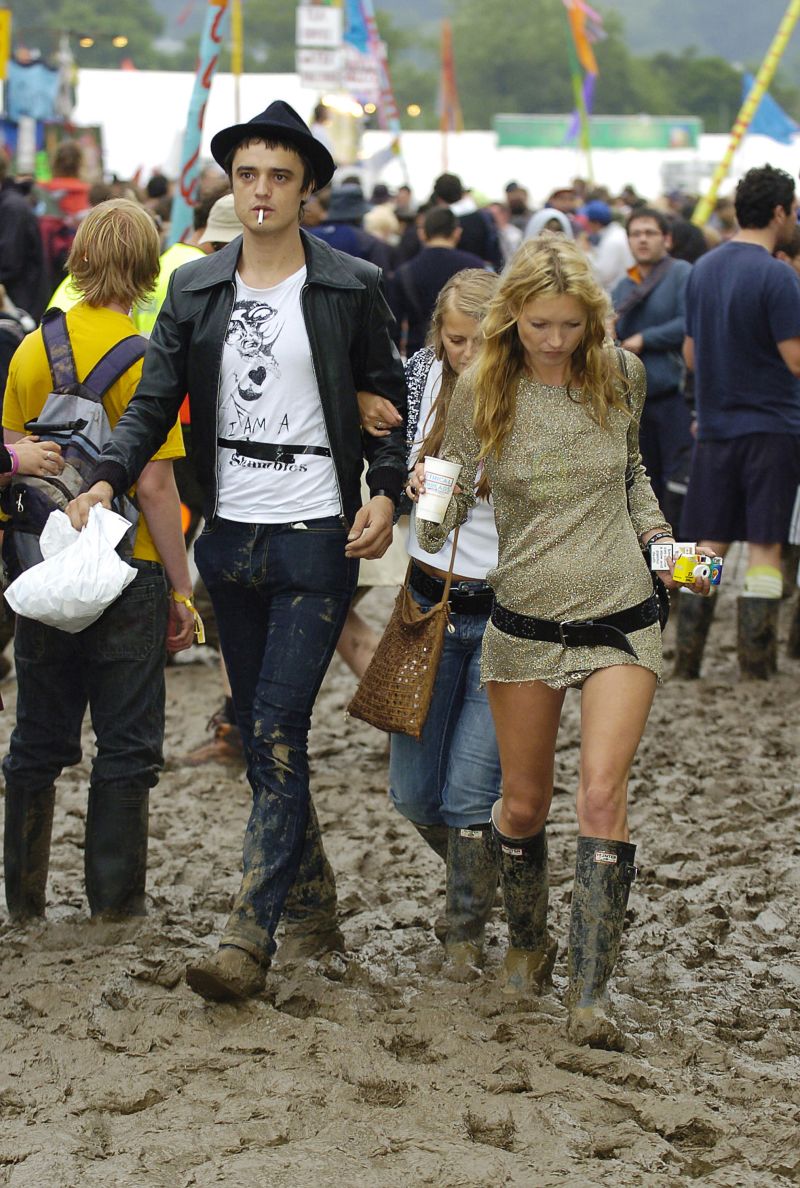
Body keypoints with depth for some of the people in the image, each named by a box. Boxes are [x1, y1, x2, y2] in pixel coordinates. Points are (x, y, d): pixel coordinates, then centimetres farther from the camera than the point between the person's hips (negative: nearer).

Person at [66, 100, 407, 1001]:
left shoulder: (351, 287, -1)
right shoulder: (195, 290, 7)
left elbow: (389, 401, 4)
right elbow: (155, 402, 5)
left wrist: (386, 494, -12)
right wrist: (106, 479, -11)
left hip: (316, 541, -5)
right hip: (230, 538, 5)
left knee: (278, 732, -10)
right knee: (259, 732, 14)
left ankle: (249, 937, -11)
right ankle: (312, 887, 32)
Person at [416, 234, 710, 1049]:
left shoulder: (620, 377, -1)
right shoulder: (483, 394, -6)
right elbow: (444, 517, 1)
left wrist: (660, 538, 4)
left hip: (619, 620, 0)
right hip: (525, 624, 1)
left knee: (602, 793, -14)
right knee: (523, 805, 10)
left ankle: (591, 990, -12)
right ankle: (527, 944, 36)